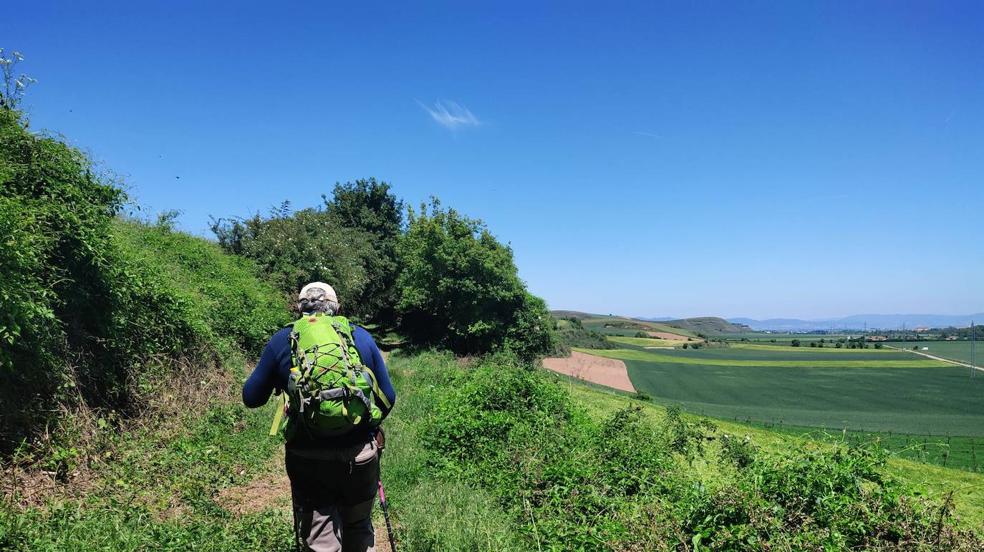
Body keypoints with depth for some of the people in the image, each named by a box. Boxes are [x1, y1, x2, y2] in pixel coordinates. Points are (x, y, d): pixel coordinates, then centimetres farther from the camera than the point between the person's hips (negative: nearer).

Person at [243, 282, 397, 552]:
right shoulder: (362, 337, 4)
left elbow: (251, 398, 5)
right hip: (360, 456, 1)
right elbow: (388, 398, 7)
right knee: (359, 530, 23)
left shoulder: (282, 341, 0)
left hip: (308, 460, -1)